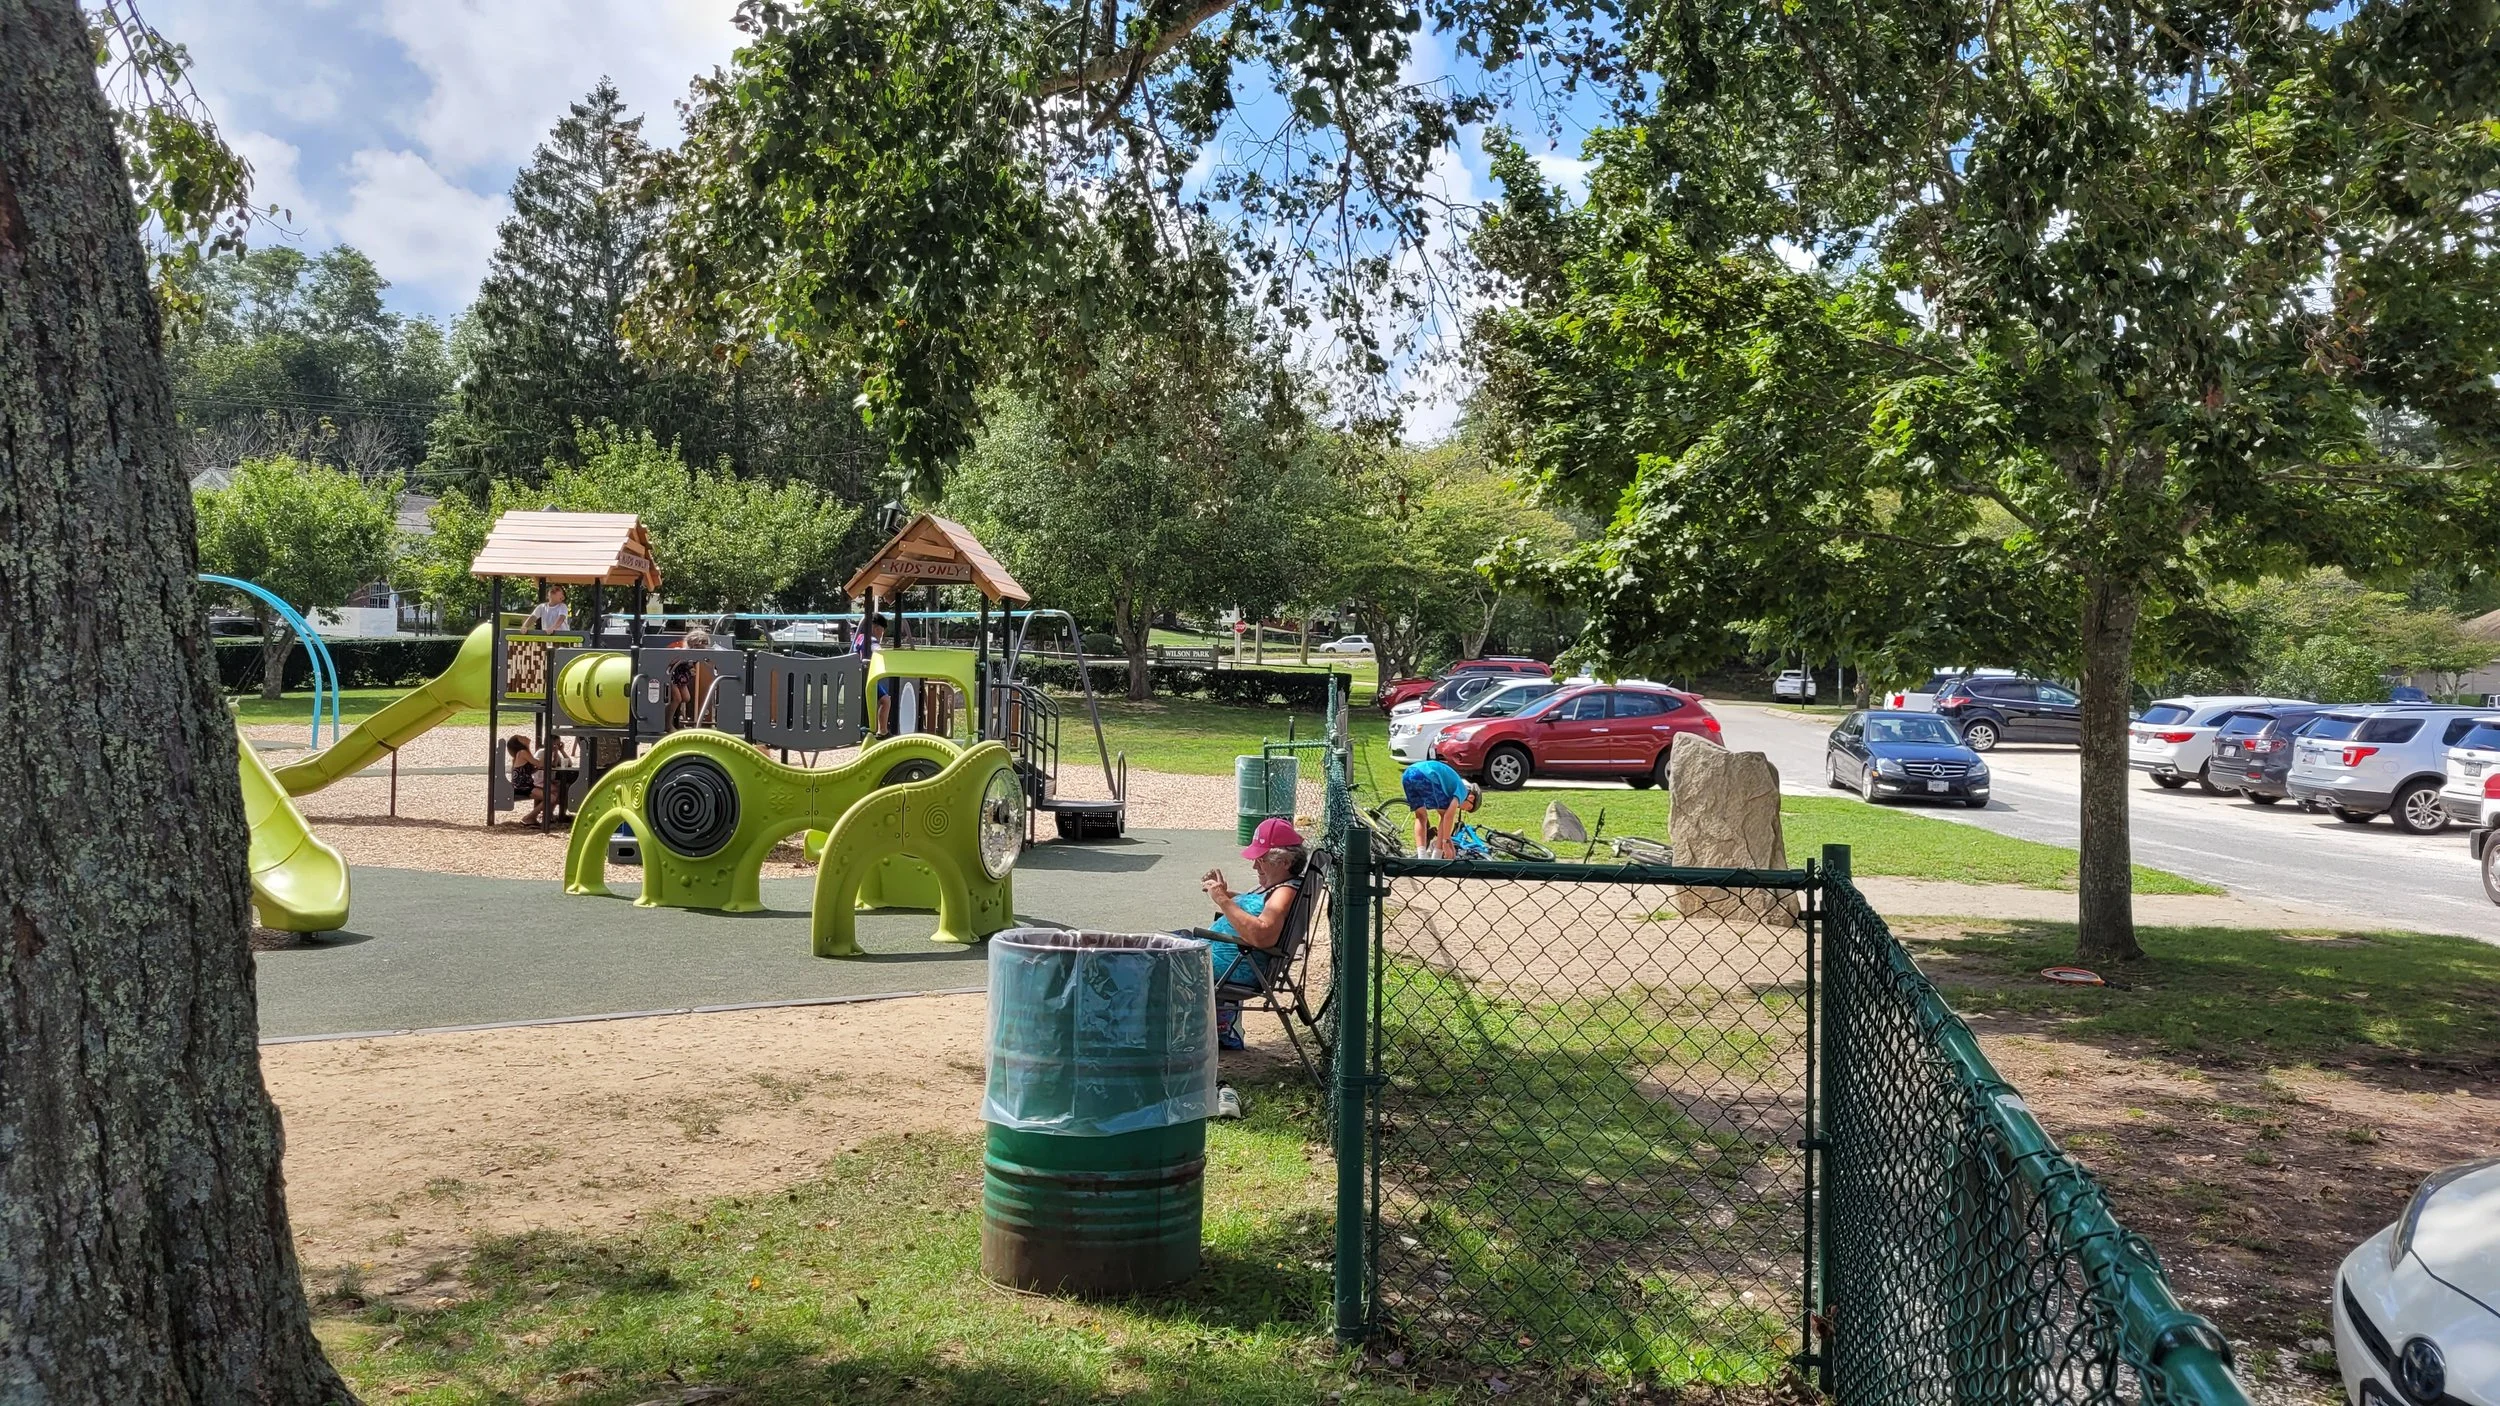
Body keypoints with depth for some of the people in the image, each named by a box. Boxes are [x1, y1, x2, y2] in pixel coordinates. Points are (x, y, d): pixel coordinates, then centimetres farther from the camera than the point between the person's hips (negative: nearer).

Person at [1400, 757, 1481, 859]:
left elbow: (1443, 816, 41)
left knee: (1421, 816, 23)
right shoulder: (1462, 790, 12)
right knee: (1445, 815, 11)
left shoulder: (1453, 783, 36)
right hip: (1425, 778, -8)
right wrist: (1446, 842, 1)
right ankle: (1435, 858, 8)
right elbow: (1449, 815, -2)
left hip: (1407, 775, 8)